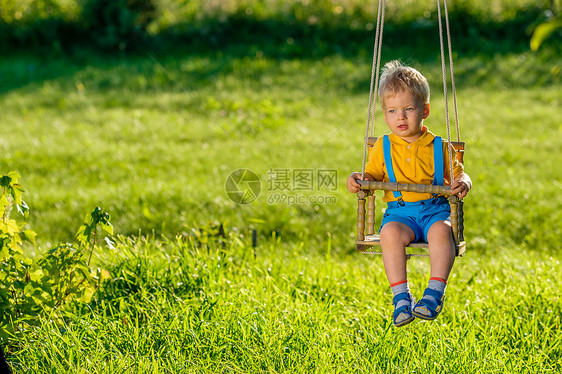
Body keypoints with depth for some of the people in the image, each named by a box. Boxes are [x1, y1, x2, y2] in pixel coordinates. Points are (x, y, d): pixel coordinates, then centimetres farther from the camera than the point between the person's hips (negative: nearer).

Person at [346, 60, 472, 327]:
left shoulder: (438, 147, 9)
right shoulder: (383, 147, 11)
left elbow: (459, 175, 13)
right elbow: (373, 175, 12)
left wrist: (462, 184, -11)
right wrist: (359, 179, -11)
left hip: (435, 208, 0)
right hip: (400, 211, 0)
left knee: (441, 231, -34)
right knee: (391, 233, -33)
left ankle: (435, 292, -32)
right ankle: (401, 297, -29)